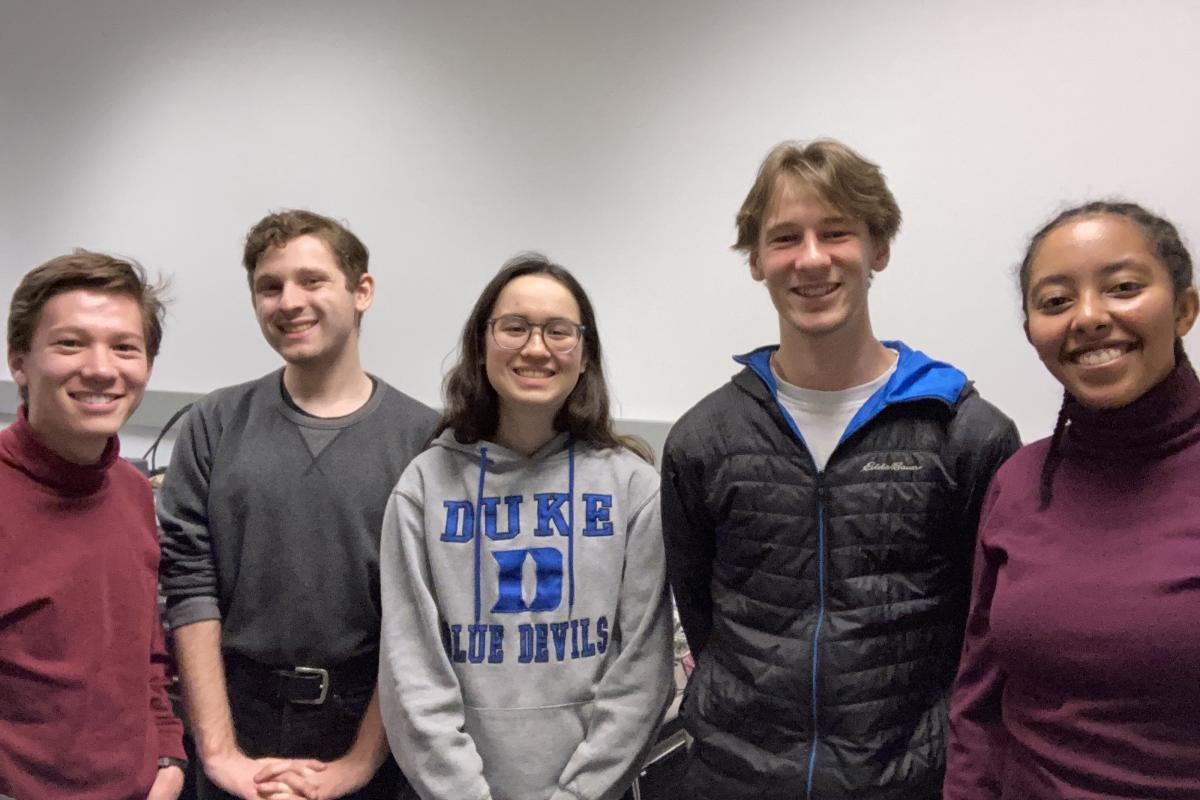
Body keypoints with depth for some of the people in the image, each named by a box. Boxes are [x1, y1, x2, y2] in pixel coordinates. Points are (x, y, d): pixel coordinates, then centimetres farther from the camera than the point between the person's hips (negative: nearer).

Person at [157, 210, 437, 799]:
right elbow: (189, 586, -5)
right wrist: (219, 749, -10)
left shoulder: (422, 438, -8)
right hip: (240, 722, 2)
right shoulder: (215, 426, -1)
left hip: (367, 732, -1)